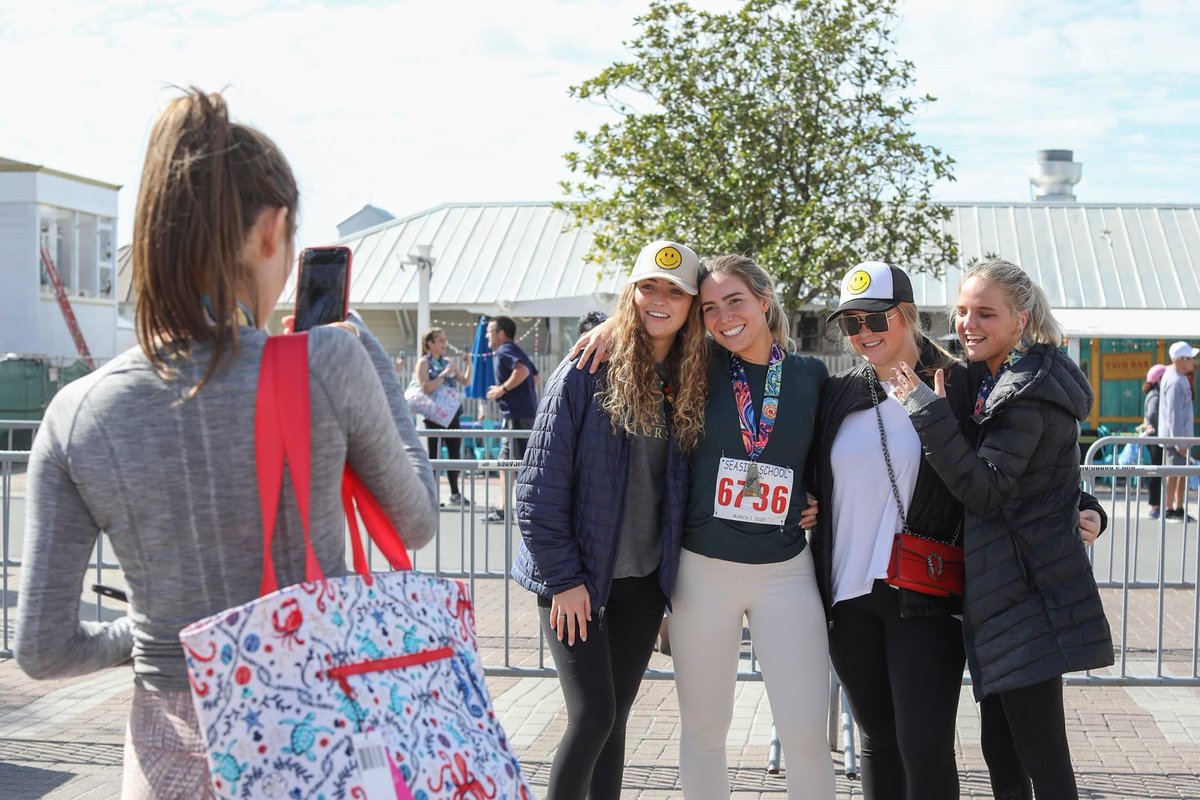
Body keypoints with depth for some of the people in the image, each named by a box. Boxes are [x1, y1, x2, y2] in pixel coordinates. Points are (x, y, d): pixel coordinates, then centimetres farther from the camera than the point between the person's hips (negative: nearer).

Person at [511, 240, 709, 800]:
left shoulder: (692, 383, 4)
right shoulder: (587, 372, -11)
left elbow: (687, 484, 10)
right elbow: (540, 482, -12)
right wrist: (562, 577, -14)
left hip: (644, 579, 5)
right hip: (577, 576, -4)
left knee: (614, 716, 10)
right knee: (593, 716, -8)